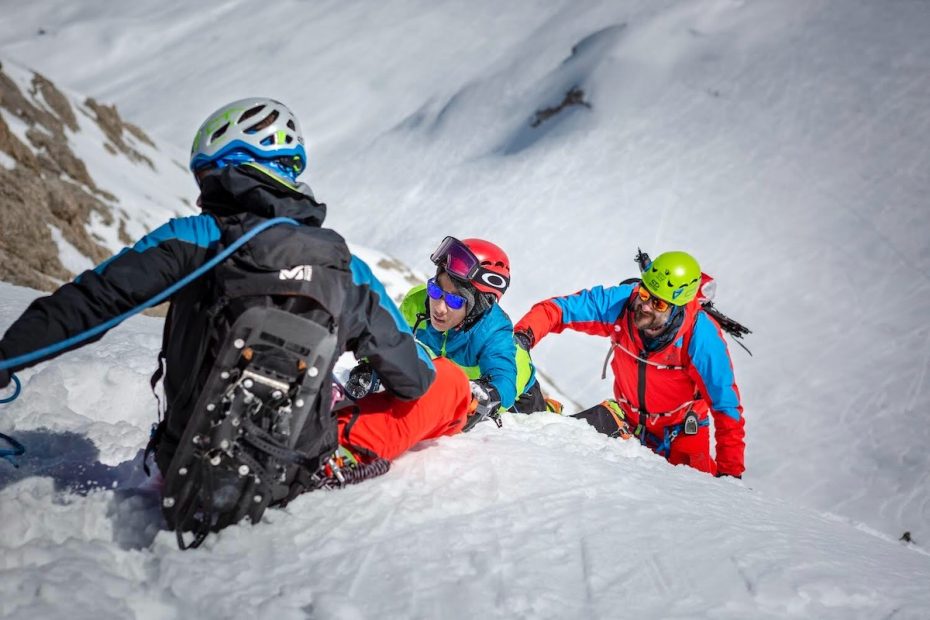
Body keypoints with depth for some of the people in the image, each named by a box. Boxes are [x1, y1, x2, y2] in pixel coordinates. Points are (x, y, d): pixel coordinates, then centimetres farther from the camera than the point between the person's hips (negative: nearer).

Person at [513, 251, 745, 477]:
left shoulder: (701, 336, -30)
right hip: (628, 417, 2)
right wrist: (524, 335, -37)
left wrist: (731, 471, -23)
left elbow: (726, 404, -24)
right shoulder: (620, 302, -24)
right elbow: (558, 308, -18)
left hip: (681, 428, -2)